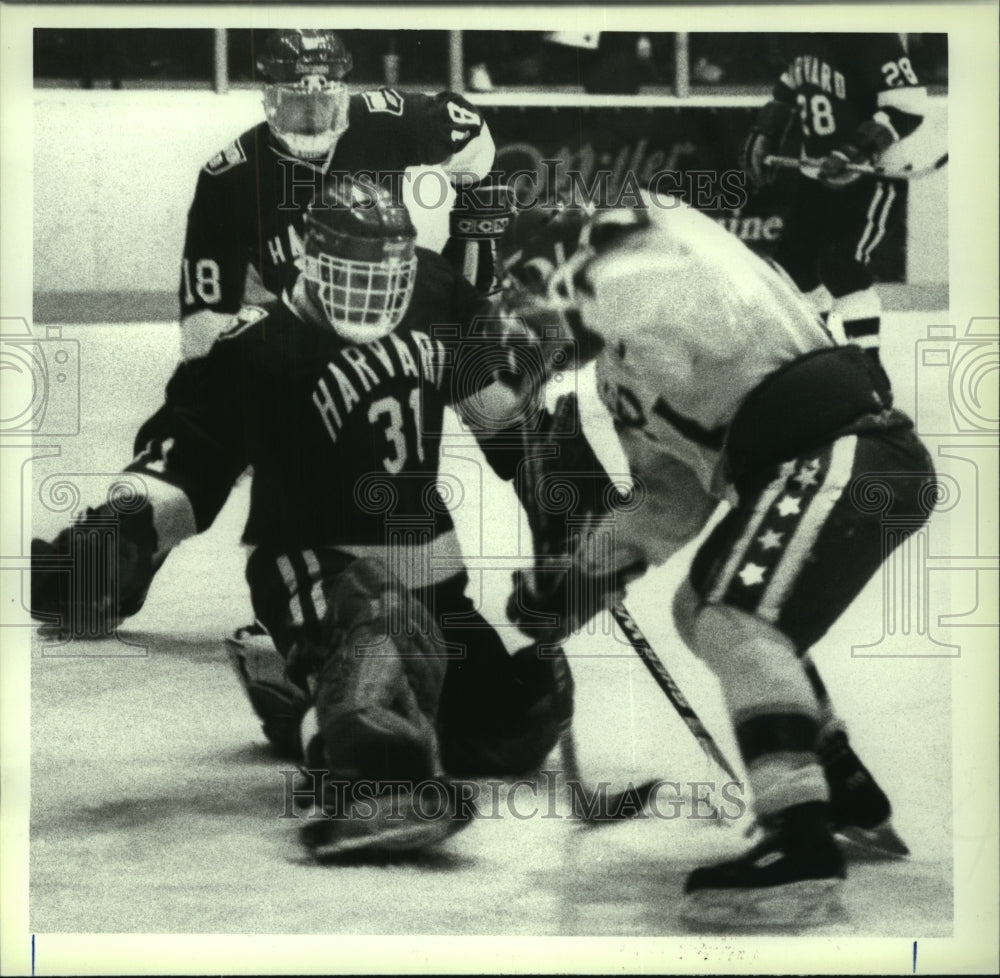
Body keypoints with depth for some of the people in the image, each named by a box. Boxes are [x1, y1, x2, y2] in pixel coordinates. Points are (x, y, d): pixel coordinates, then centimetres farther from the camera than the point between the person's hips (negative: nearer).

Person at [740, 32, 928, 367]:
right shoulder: (797, 35, 1)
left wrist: (857, 149, -34)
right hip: (815, 173, 9)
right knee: (792, 260, 13)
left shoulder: (867, 36, -24)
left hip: (867, 175, -8)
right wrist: (764, 133, 14)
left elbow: (909, 102, -27)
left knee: (844, 267, -18)